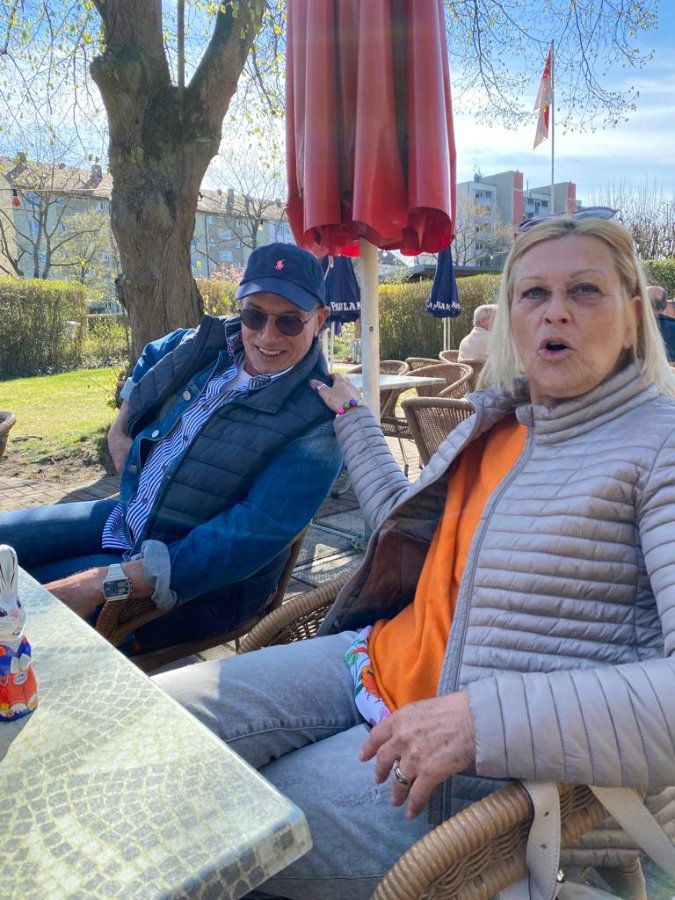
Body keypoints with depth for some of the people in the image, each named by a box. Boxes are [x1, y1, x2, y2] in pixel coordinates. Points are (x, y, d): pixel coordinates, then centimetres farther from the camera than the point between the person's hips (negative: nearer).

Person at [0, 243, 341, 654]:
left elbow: (247, 540, -29)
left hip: (201, 579, -7)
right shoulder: (210, 344, -1)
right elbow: (149, 362, 23)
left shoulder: (316, 426, -23)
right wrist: (121, 431, 6)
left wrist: (109, 582, -30)